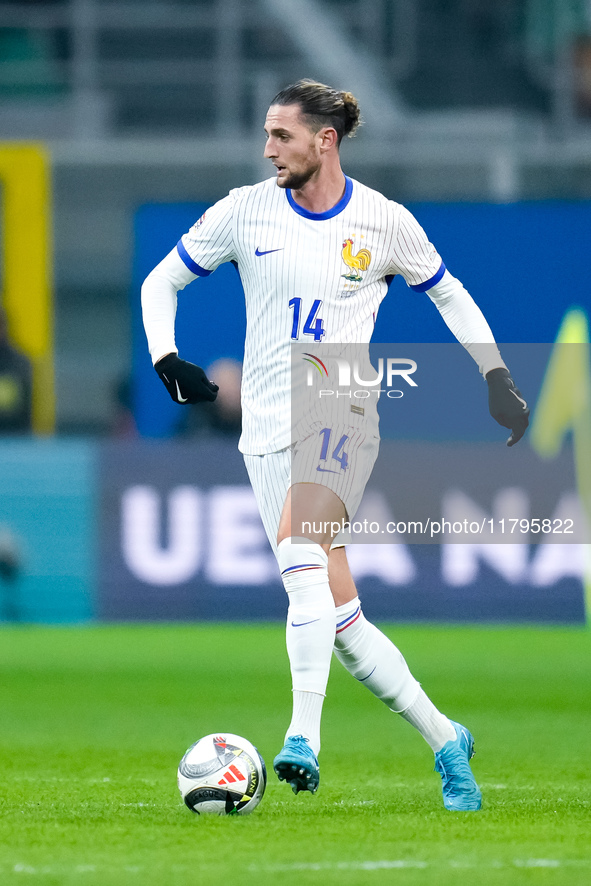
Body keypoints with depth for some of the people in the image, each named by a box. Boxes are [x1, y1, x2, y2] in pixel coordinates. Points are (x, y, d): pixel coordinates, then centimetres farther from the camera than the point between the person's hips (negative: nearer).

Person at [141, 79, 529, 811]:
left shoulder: (384, 222, 0)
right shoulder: (245, 211, 3)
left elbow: (448, 296, 15)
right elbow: (161, 281, 12)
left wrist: (497, 377, 8)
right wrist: (166, 358, -5)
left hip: (342, 414, -3)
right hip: (268, 425, 3)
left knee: (300, 549, -31)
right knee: (337, 618, 2)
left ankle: (304, 738, -37)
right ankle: (444, 740, 17)